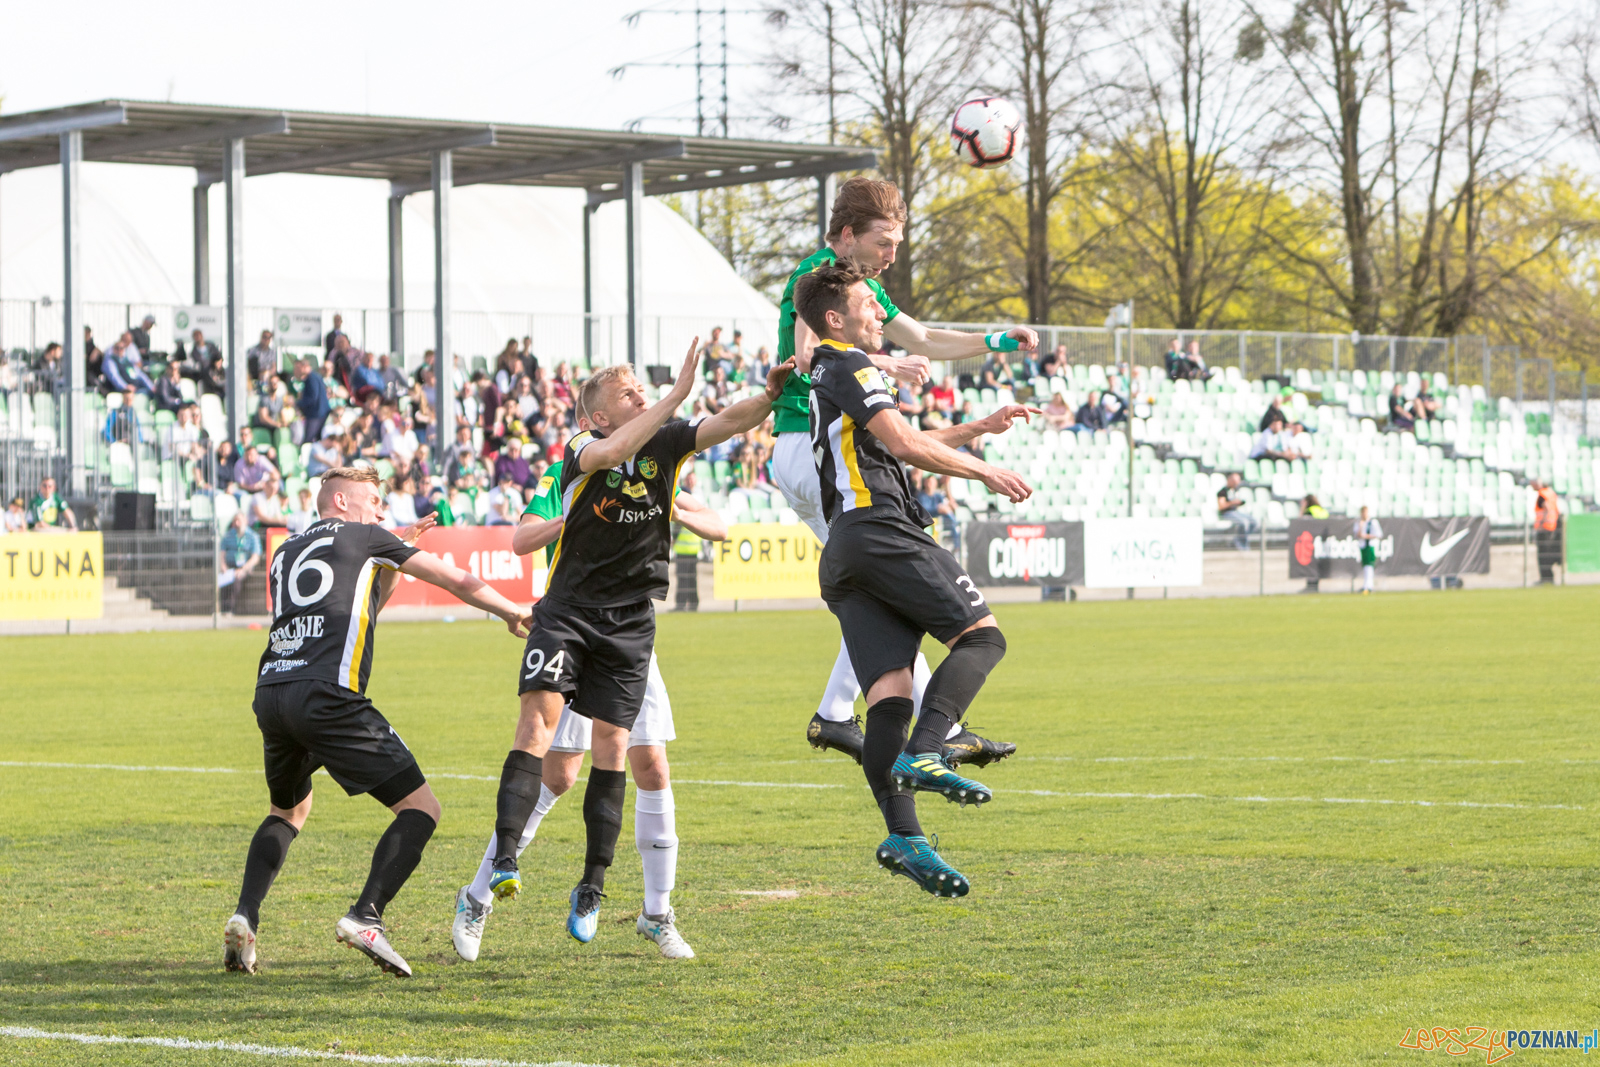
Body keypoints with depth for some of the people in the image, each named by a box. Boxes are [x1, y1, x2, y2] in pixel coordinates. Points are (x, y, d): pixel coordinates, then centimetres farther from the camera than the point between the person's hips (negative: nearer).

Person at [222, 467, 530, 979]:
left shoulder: (285, 554, 29)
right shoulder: (363, 537, 14)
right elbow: (453, 579, 19)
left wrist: (389, 561, 34)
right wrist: (514, 613, 32)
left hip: (271, 695, 7)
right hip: (327, 696, -7)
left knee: (288, 810, 31)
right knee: (421, 807, -1)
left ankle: (244, 916, 11)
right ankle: (366, 916, -20)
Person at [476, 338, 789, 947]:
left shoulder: (664, 445, 2)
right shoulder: (583, 450, -9)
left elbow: (727, 423, -9)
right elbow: (612, 452, -32)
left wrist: (771, 396, -29)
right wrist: (676, 395, -36)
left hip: (630, 621, 3)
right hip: (567, 613, -3)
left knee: (612, 744, -1)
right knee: (540, 714, -21)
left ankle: (592, 886, 8)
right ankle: (505, 856, -30)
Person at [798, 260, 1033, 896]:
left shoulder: (825, 377, 31)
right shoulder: (849, 365, 1)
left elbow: (899, 446, 44)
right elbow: (903, 444, -11)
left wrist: (981, 427, 42)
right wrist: (986, 473, -4)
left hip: (842, 557, 9)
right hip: (881, 530, -9)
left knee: (888, 696, -5)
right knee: (981, 635, -7)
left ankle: (903, 836, -20)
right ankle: (923, 754, -28)